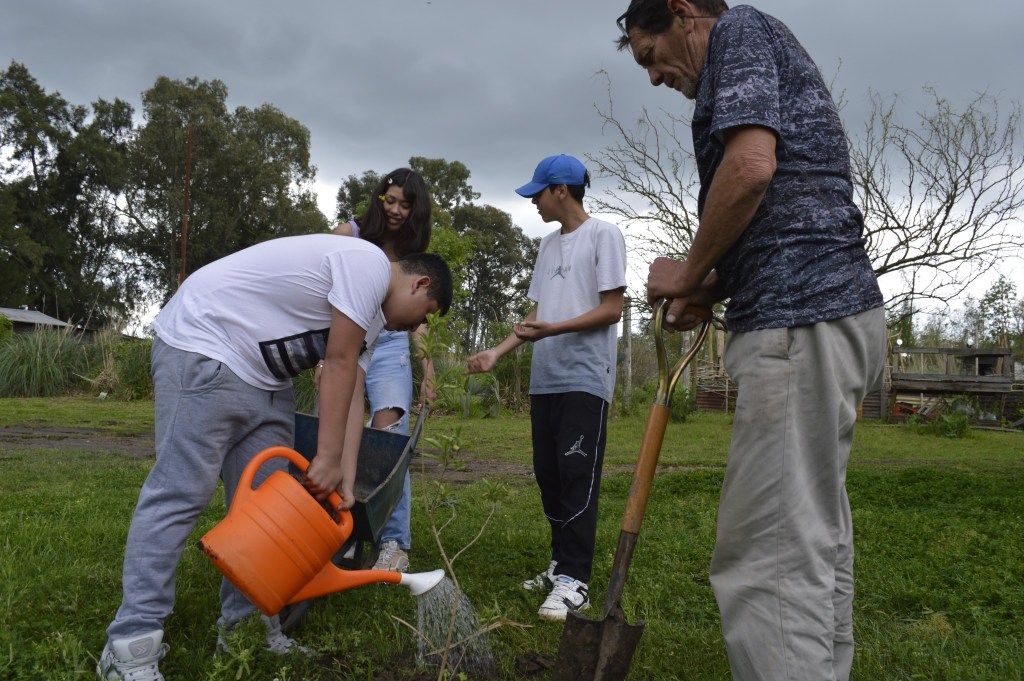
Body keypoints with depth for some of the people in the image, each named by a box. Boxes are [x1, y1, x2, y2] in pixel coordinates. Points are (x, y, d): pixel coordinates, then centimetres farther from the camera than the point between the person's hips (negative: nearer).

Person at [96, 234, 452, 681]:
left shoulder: (371, 315, 16)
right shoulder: (369, 264, -14)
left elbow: (351, 391, 7)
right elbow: (338, 367, -19)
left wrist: (346, 478, -2)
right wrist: (328, 460, -16)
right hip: (204, 346, -10)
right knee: (180, 494, -12)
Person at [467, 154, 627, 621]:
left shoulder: (603, 235, -2)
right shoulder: (549, 244, 20)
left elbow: (611, 310, -8)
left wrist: (551, 330, -19)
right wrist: (497, 352, 10)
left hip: (585, 379, -7)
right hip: (545, 379, 8)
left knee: (577, 477, -10)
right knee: (548, 475, 8)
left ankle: (574, 581, -6)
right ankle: (562, 564, 18)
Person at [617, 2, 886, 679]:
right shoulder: (768, 62, 30)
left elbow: (750, 166, -16)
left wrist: (689, 273, -3)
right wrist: (709, 287, 15)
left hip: (802, 321, -11)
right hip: (834, 311, 11)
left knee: (769, 555, -12)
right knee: (817, 539, 13)